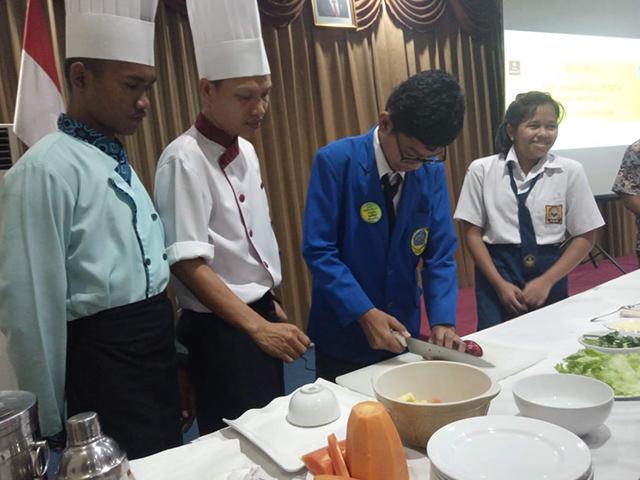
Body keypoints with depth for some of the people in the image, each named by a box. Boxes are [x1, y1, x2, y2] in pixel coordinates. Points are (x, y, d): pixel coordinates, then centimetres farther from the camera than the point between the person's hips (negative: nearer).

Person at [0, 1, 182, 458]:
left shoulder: (118, 162, 10)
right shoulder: (46, 170, -16)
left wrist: (168, 349, 15)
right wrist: (50, 421, -8)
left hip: (156, 351, 8)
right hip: (104, 361, -8)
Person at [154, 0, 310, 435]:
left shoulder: (245, 151, 6)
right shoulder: (184, 160, -19)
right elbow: (187, 263, -22)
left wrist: (272, 309, 15)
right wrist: (257, 327, -24)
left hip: (260, 317, 8)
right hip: (221, 329, -8)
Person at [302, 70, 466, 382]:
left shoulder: (432, 172, -3)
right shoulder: (335, 161, -17)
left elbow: (440, 253, -3)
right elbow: (318, 250, -18)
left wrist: (442, 321, -16)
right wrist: (364, 313, -25)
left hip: (403, 334, 5)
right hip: (343, 335, -4)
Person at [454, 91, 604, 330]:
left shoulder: (570, 171, -4)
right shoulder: (482, 170, -6)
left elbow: (585, 237, 0)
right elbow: (473, 233, -3)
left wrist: (546, 281, -9)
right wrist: (500, 283, -10)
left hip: (550, 274, 1)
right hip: (496, 272, -1)